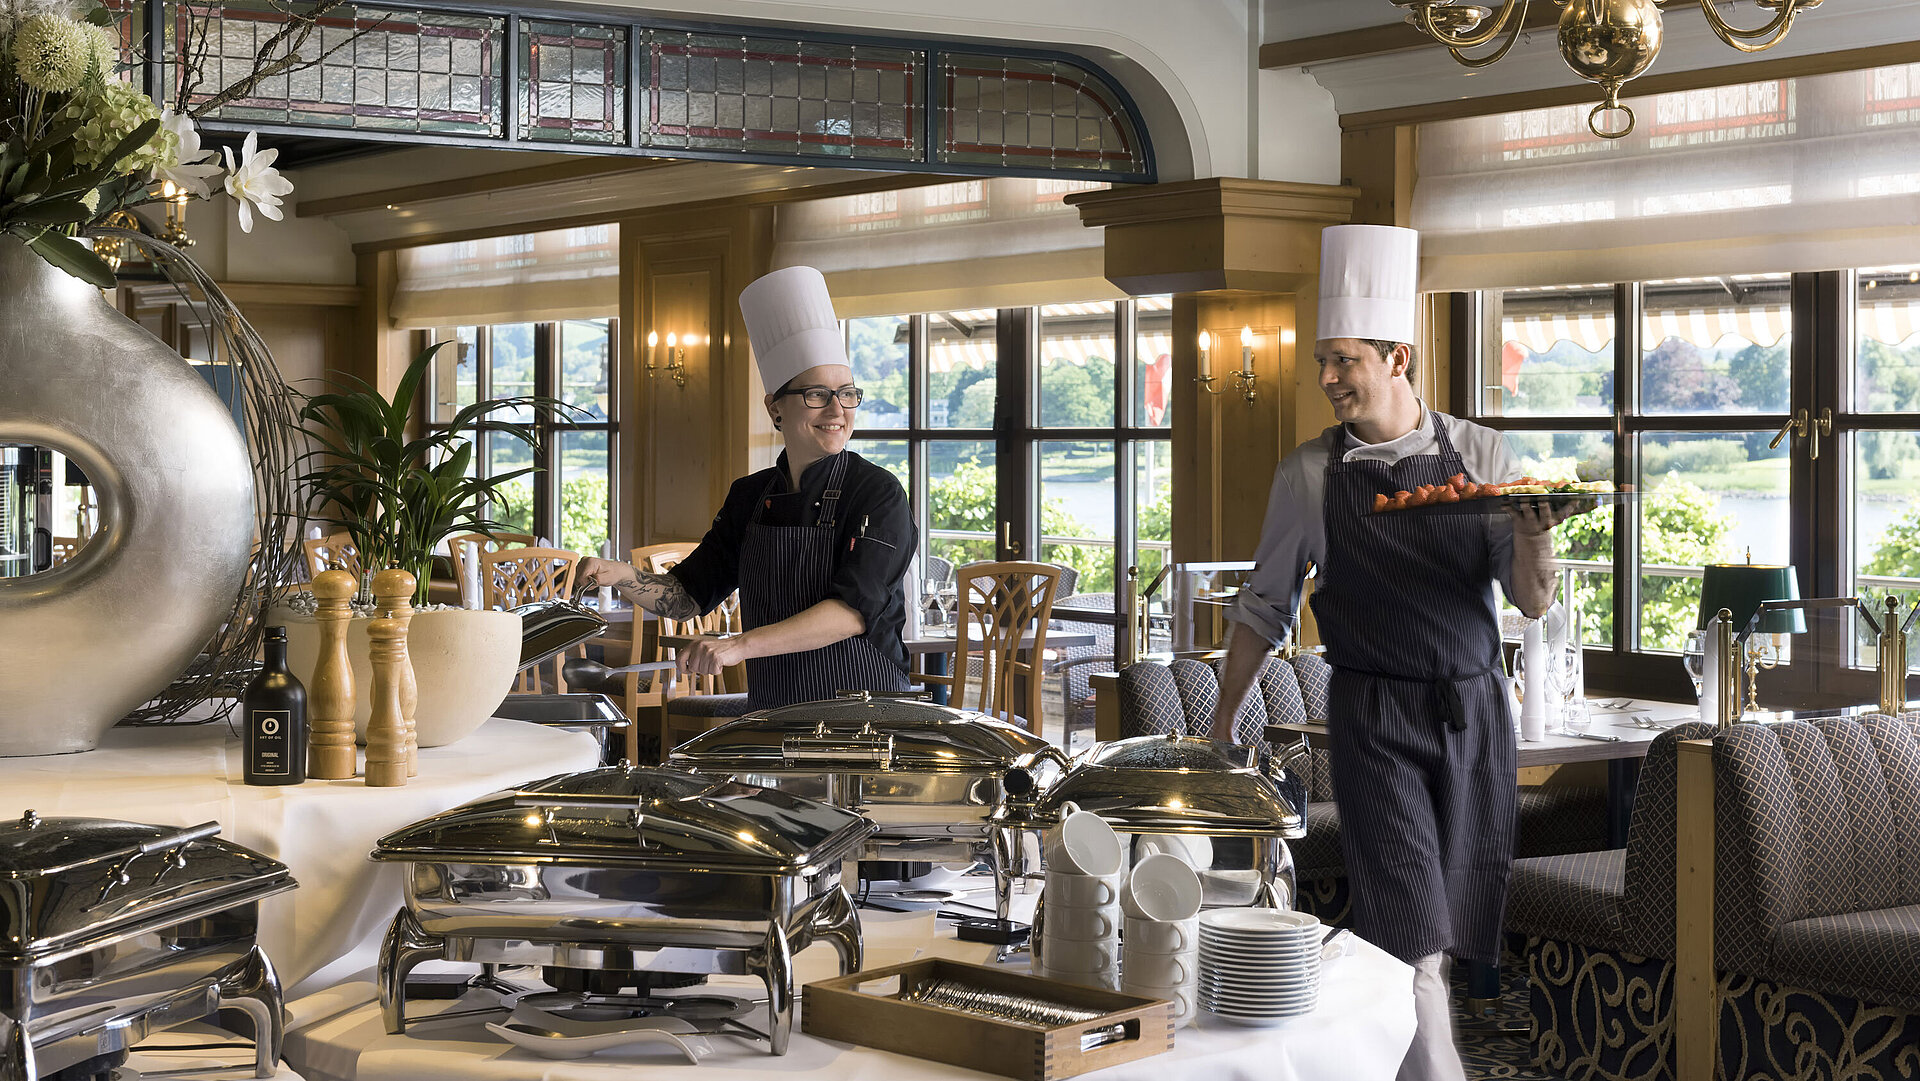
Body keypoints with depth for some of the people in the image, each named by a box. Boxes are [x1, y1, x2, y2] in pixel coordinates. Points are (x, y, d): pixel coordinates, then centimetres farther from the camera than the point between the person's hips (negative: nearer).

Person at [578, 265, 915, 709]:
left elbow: (854, 611, -17)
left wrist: (742, 645, -26)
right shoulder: (749, 497, 11)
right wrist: (623, 577, -5)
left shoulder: (877, 494, -6)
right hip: (772, 722, 5)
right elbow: (686, 597, 16)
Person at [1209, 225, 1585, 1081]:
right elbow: (1265, 605, 11)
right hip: (1374, 719, -2)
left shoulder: (1478, 454, 2)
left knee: (1457, 917, 9)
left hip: (1473, 710, 2)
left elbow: (1532, 602, 0)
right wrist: (1222, 721, 9)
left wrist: (1531, 534, -21)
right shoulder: (1309, 474, 1)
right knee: (1411, 926, -11)